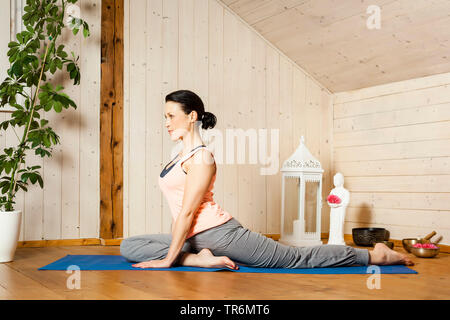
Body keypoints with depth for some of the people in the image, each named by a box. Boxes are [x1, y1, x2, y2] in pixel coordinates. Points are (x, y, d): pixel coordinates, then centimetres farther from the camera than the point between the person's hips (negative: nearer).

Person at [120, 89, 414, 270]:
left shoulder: (200, 157, -16)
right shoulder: (183, 155, 15)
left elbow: (188, 212, -20)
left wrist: (169, 259, -19)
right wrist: (184, 251, 24)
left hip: (219, 233, -10)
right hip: (193, 238, 10)